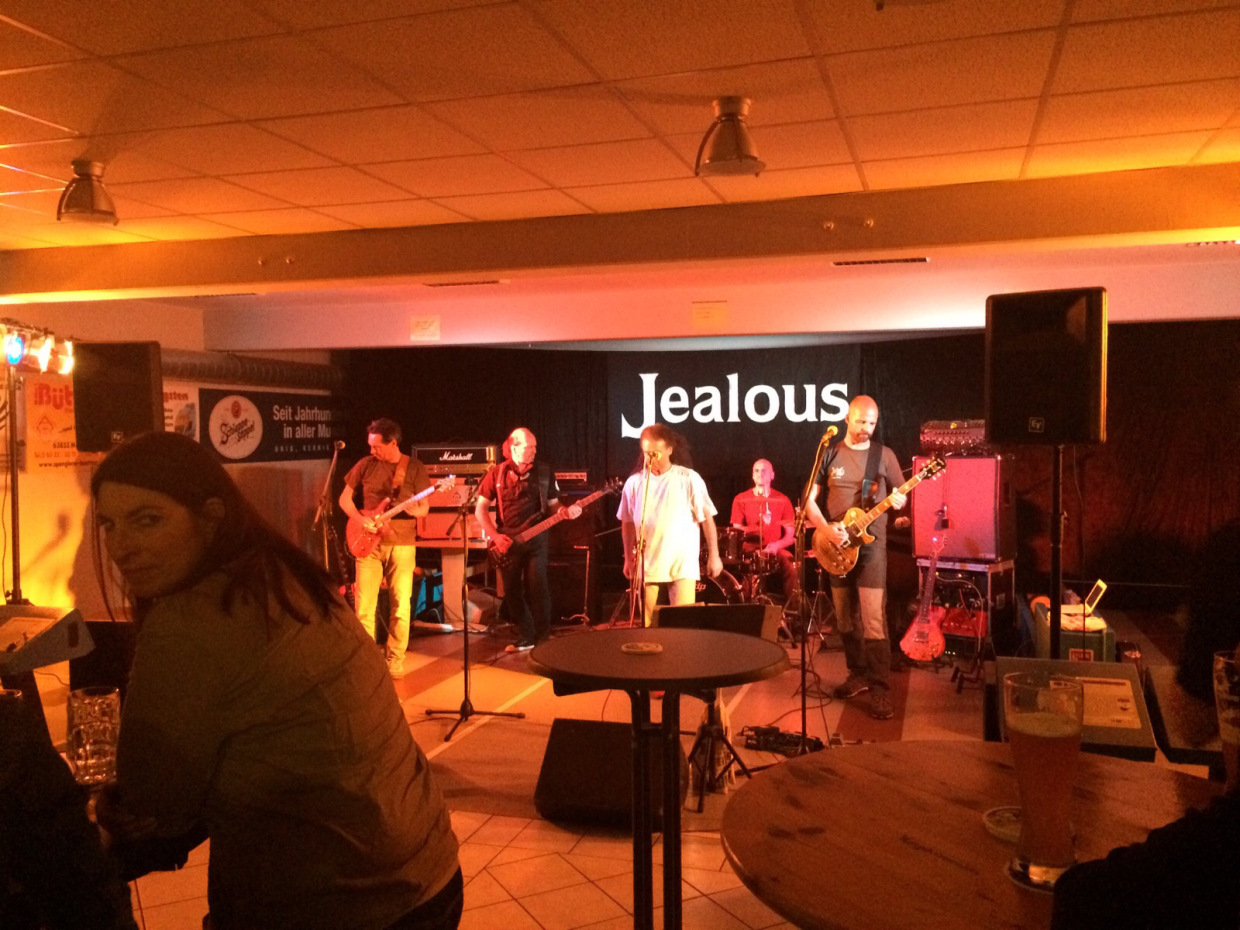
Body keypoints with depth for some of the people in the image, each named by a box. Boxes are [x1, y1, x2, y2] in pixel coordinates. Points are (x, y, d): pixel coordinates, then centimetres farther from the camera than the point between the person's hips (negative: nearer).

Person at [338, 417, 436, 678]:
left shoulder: (416, 468, -1)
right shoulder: (366, 465, 3)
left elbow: (424, 507, -1)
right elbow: (345, 497, 9)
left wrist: (414, 510, -24)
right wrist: (359, 520, -8)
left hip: (401, 544, -1)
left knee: (400, 607, 0)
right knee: (364, 606, -1)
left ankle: (395, 660, 14)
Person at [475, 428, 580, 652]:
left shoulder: (544, 472, 4)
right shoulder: (496, 473, 0)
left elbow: (553, 504, 9)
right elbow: (480, 508, 1)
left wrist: (566, 511, -13)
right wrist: (495, 536, -8)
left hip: (536, 539, -1)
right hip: (506, 542, 1)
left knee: (537, 589, -7)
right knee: (512, 592, 5)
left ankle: (543, 637, 5)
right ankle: (526, 637, 18)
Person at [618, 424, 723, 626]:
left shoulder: (689, 479, -5)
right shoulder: (634, 482, 4)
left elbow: (707, 519, -1)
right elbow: (627, 523, 13)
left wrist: (714, 556, -3)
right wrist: (629, 558, 11)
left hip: (683, 563, -3)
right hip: (646, 564, 3)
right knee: (645, 624, 6)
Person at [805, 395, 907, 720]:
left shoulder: (884, 455, 2)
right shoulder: (830, 454, 5)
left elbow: (900, 495, 9)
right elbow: (809, 499, 4)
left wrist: (897, 502, -15)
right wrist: (825, 528, -12)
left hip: (871, 544, -3)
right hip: (836, 546, 3)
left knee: (874, 621, -11)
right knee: (845, 620, 12)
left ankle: (881, 690, -8)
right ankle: (858, 675, 27)